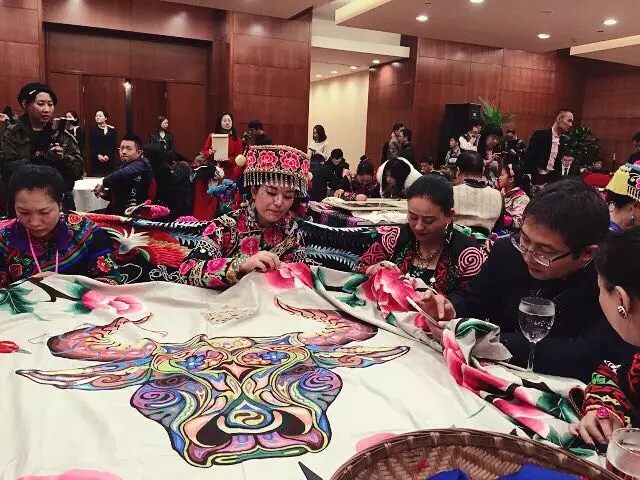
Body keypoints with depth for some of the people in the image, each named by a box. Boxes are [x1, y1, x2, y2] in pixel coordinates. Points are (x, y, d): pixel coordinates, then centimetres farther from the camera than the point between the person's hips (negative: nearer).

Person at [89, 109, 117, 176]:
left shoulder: (112, 130, 5)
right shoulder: (93, 129, 7)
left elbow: (114, 145, 1)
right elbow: (91, 145, 3)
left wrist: (108, 156, -12)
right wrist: (98, 155, -12)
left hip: (109, 159, -1)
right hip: (96, 160, 1)